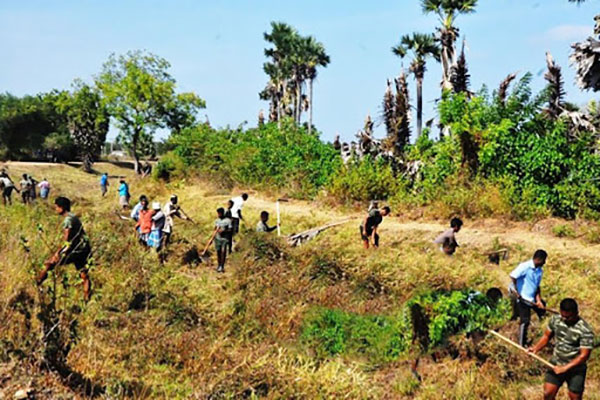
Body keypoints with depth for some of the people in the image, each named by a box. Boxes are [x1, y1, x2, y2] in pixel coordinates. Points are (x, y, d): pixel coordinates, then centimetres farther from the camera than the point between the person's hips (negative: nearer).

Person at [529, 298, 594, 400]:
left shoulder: (585, 330, -24)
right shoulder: (555, 320, -7)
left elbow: (584, 355, -23)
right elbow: (547, 336, 7)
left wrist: (565, 368, -25)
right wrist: (536, 348, -11)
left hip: (575, 369, -4)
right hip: (556, 364, 4)